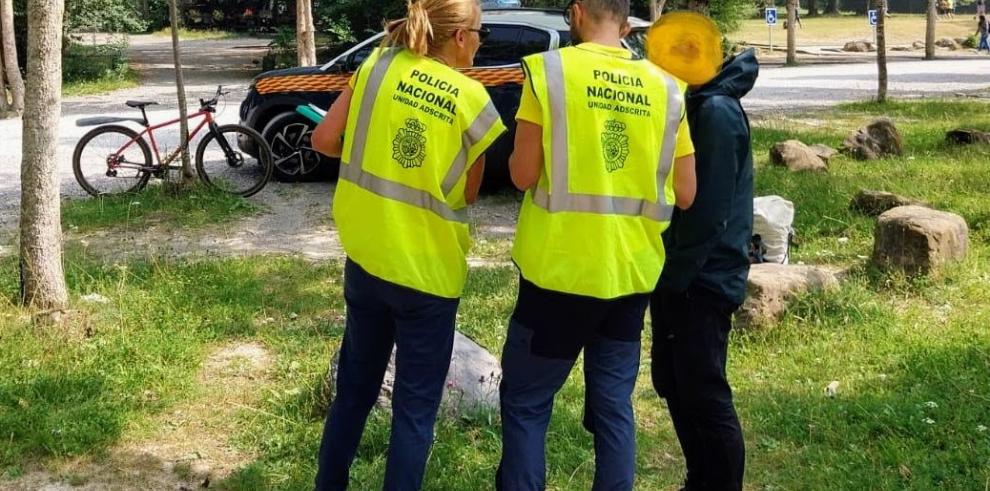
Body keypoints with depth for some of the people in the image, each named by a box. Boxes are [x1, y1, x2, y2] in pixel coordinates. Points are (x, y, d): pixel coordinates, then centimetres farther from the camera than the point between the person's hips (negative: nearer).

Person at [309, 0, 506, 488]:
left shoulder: (378, 65, -1)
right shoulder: (473, 100, -10)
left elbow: (324, 139, 1)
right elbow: (469, 192, -2)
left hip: (365, 256, 5)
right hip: (428, 270, -4)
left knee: (354, 387, 21)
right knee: (415, 406, 9)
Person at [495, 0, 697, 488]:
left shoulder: (549, 69, -8)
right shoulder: (665, 88, 4)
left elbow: (523, 175, -9)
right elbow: (685, 195, 5)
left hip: (561, 269, -4)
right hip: (631, 273, 4)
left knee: (525, 401, 9)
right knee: (613, 404, 14)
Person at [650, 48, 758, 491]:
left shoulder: (717, 112, -17)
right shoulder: (693, 106, 12)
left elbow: (710, 208, -21)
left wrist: (676, 273, -16)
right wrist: (668, 271, 11)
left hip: (703, 279, -10)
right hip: (680, 275, 10)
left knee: (704, 394, -2)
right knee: (672, 383, 16)